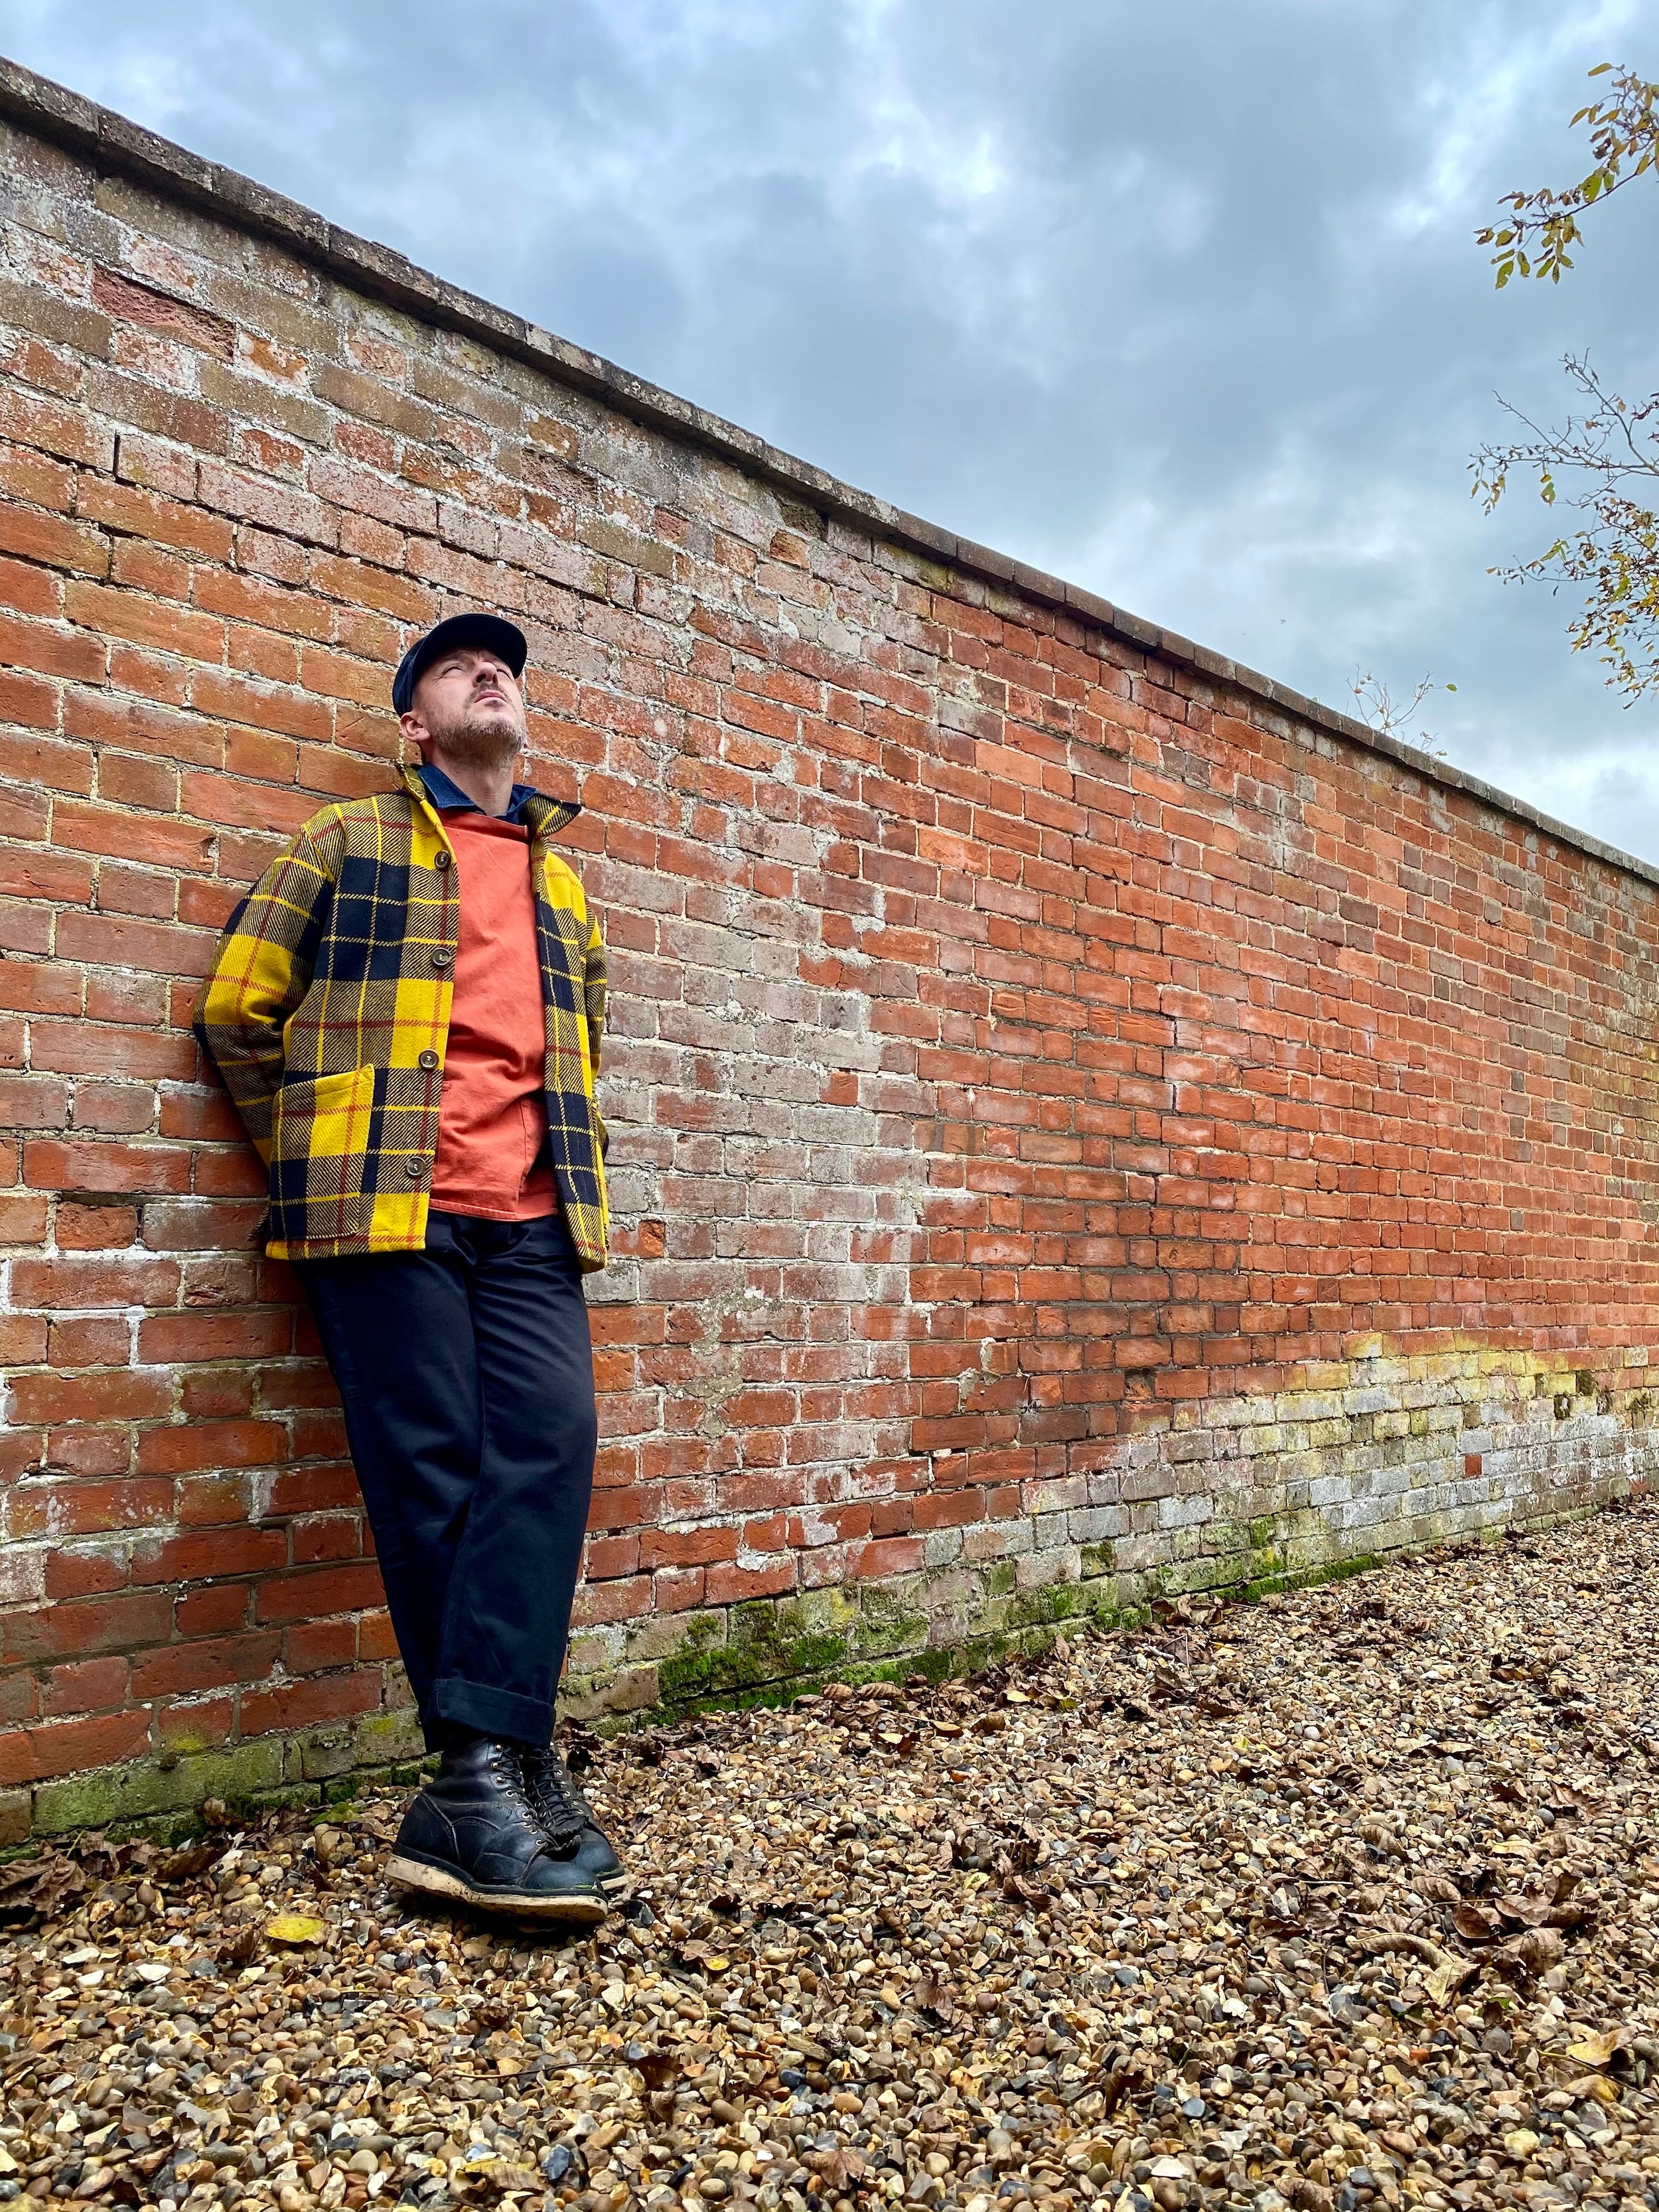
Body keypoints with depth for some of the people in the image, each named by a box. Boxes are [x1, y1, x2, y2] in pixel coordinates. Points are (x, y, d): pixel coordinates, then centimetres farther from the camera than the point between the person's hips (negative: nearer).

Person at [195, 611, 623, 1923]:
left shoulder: (564, 885, 25)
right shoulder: (349, 844, 13)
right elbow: (238, 1008, 9)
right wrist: (318, 1164, 5)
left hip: (528, 1219, 4)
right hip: (385, 1207, -3)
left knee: (550, 1440, -14)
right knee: (435, 1471, -7)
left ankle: (479, 1777, -13)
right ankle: (512, 1774, -1)